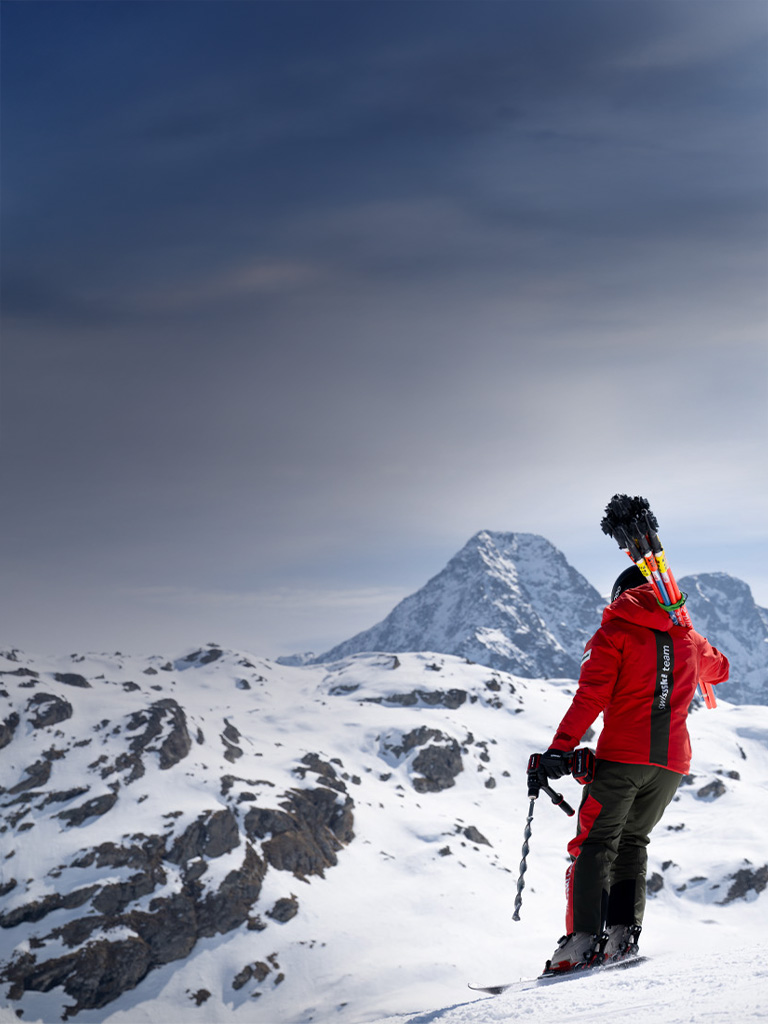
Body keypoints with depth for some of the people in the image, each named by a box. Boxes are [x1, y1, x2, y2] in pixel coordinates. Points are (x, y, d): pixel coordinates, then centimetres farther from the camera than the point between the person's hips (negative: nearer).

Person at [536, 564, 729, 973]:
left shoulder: (614, 633, 3)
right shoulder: (687, 638, 18)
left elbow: (591, 697, -10)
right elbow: (720, 669, 40)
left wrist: (561, 748, -16)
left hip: (623, 755, -5)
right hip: (673, 760, 5)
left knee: (595, 843, -1)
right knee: (632, 841, 18)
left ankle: (583, 939, -13)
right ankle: (623, 933, 4)